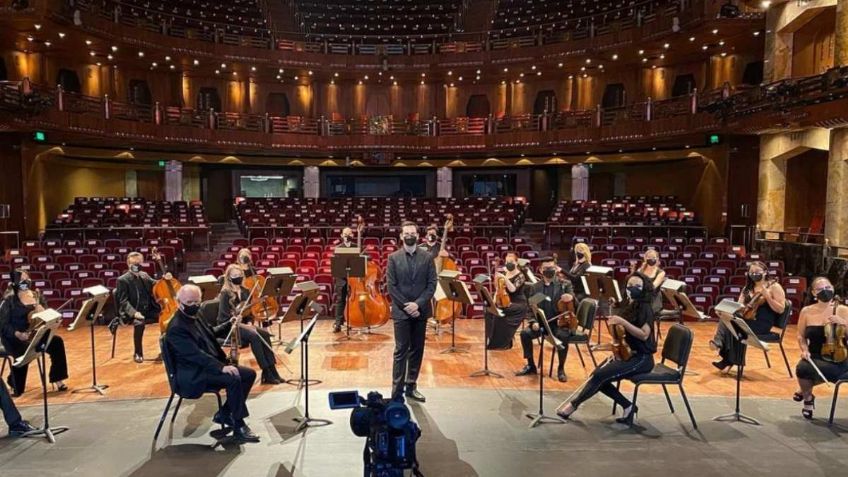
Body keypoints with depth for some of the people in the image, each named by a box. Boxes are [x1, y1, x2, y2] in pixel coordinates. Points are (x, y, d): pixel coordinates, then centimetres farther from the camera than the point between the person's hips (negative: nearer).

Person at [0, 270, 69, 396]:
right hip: (14, 337, -4)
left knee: (57, 342, -22)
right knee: (24, 351, -35)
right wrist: (18, 334, -25)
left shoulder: (36, 296, 9)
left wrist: (42, 311, -14)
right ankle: (15, 386, -9)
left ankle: (57, 379, -12)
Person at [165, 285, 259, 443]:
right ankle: (239, 427, -18)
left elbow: (211, 334, 29)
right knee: (234, 379, -29)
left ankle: (224, 414, 8)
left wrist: (229, 324, 18)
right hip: (193, 375, -10)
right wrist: (221, 367, -32)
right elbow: (196, 354, -27)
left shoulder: (194, 317, 10)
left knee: (249, 374, 0)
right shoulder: (176, 328, -20)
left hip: (208, 366, 10)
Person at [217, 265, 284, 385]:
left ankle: (271, 370, -23)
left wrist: (249, 324, -7)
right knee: (254, 336, -30)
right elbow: (225, 317, -17)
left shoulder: (245, 292, 9)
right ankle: (267, 373, -28)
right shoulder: (225, 294, -11)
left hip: (242, 324, 6)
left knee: (264, 333, -20)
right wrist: (244, 325, -23)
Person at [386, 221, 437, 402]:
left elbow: (432, 284, -1)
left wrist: (418, 304, -12)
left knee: (417, 350, 9)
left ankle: (411, 387, 20)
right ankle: (397, 392, 1)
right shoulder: (393, 258, 0)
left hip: (420, 311, 2)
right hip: (401, 312, -2)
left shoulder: (427, 257, 4)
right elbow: (391, 286, -4)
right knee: (401, 351, -2)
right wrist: (405, 305, -12)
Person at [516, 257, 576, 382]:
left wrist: (571, 297, -34)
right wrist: (534, 321, -13)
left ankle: (561, 368, -13)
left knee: (563, 335, -34)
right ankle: (531, 365, -3)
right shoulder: (534, 287, 9)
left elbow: (573, 303, -9)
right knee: (525, 333, -24)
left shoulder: (565, 284, 4)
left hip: (559, 322, -2)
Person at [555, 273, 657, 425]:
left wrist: (622, 322, -32)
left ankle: (573, 404, -8)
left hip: (642, 358, -8)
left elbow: (644, 334, -25)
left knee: (600, 375, -22)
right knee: (597, 375, -10)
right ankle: (628, 407, 0)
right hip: (628, 354, 8)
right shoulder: (628, 306, 10)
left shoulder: (645, 308, -13)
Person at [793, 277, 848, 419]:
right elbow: (801, 336, 13)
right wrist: (805, 350, -4)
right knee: (801, 369, -31)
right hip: (813, 357, 3)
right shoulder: (806, 311, 3)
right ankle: (808, 397, 5)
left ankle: (805, 392, 4)